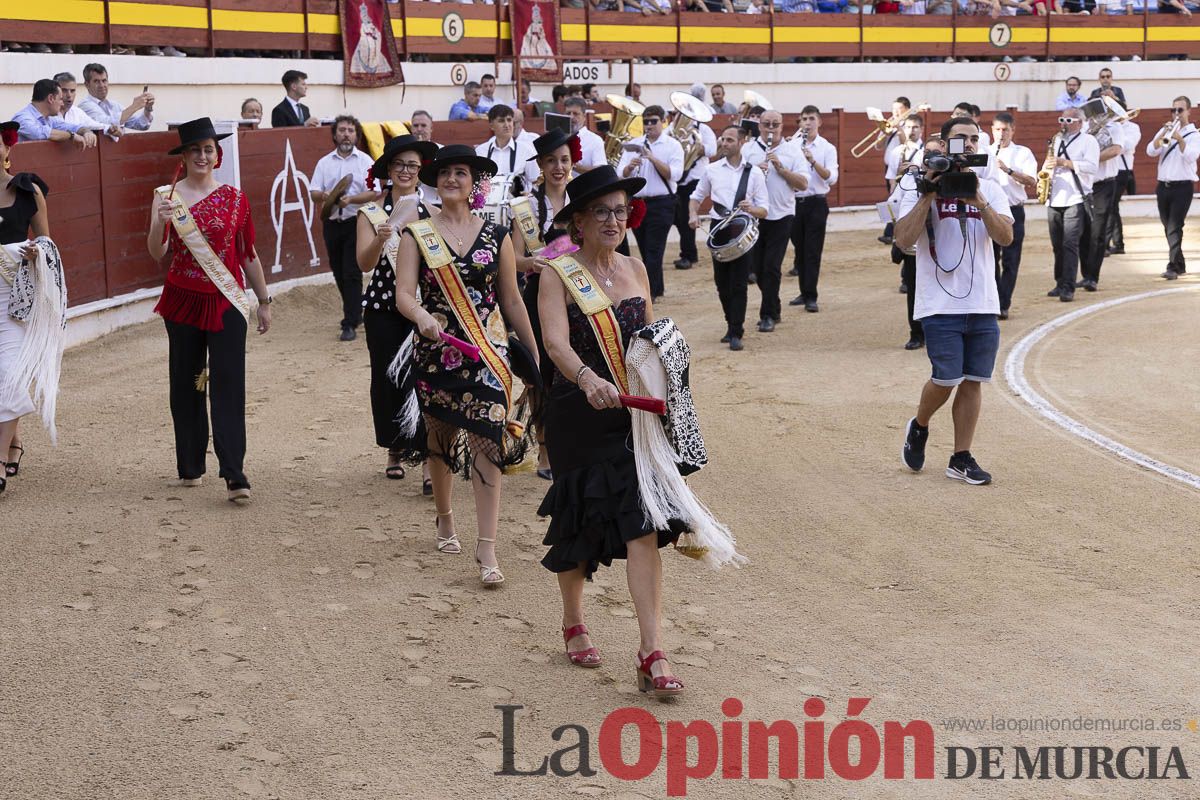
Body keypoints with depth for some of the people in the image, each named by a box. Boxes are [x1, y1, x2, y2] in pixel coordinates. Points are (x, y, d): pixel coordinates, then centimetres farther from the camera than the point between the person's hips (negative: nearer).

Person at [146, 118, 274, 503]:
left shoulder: (234, 199, 3)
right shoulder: (166, 195, 0)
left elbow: (249, 254, 10)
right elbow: (157, 253, -8)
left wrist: (264, 301, 13)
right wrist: (160, 222, -27)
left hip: (227, 302, -1)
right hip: (183, 301, 1)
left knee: (228, 384, -9)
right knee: (186, 383, 8)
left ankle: (234, 475, -14)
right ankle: (190, 467, 21)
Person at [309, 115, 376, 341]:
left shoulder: (365, 161, 0)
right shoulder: (325, 162, 10)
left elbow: (374, 193, -8)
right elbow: (313, 192, 7)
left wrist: (351, 199, -23)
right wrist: (325, 196, -16)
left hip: (356, 222, -4)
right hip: (332, 223, 5)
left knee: (352, 273, -10)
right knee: (339, 272, 13)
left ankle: (350, 324, -9)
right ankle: (355, 313, 31)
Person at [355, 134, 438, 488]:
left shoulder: (433, 213, 4)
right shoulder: (372, 213, 1)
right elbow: (364, 263, -9)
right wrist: (381, 239, -27)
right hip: (383, 309, 1)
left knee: (422, 378, -10)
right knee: (387, 378, 8)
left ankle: (428, 461, -12)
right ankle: (395, 450, 25)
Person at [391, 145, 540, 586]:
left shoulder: (496, 236, 5)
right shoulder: (417, 234, 2)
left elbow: (511, 300, 11)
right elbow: (403, 293, -9)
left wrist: (534, 353, 13)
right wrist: (422, 316, -31)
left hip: (488, 351, 0)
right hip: (436, 351, 1)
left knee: (487, 441, -11)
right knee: (440, 440, 13)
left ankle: (486, 548, -12)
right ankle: (444, 519, 39)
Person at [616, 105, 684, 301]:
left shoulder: (672, 145, -2)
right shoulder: (634, 144, 8)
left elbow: (674, 175, -14)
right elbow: (621, 174, 2)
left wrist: (653, 158, -21)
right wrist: (630, 166, -20)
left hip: (661, 203, -4)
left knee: (654, 250, -6)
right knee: (645, 250, 12)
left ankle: (649, 292, -5)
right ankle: (657, 288, 25)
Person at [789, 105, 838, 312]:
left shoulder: (827, 148, -1)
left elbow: (832, 178, -12)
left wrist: (813, 161, -23)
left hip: (816, 203, -3)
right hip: (795, 202, 3)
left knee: (813, 251, -5)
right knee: (800, 249, 10)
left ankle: (811, 297, -5)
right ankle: (804, 292, 20)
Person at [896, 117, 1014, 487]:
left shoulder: (991, 190, 8)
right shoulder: (921, 189, -2)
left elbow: (1005, 237, -6)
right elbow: (904, 240, -14)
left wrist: (978, 200, -17)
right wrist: (929, 193, -18)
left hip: (983, 305, 4)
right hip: (941, 304, -4)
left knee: (973, 381, 5)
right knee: (947, 379, -9)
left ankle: (961, 459, 14)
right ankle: (919, 426, 21)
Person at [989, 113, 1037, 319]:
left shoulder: (1023, 153, 3)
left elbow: (1032, 182, -9)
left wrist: (1007, 170, -19)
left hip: (1013, 211, -1)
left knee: (1010, 261, 0)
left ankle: (1004, 306, 4)